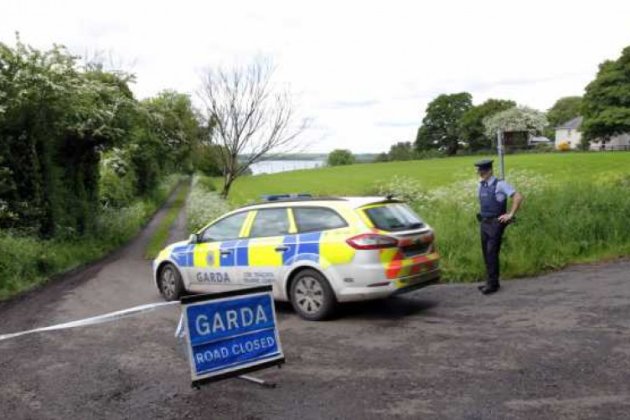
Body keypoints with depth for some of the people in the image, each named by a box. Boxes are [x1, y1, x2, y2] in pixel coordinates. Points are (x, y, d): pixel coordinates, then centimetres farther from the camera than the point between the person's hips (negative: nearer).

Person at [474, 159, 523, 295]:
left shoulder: (500, 184, -11)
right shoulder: (481, 186, 11)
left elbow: (518, 197, -15)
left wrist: (510, 215, -14)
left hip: (495, 223, -7)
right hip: (483, 223, 7)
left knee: (492, 254, -8)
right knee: (486, 254, 10)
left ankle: (492, 284, -2)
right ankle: (490, 282, 20)